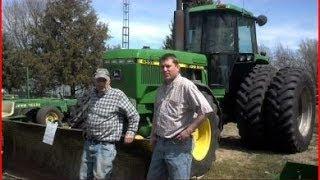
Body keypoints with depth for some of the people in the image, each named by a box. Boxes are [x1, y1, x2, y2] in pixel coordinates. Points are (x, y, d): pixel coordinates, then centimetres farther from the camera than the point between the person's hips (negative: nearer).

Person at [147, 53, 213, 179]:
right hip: (160, 143, 8)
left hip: (178, 145, -8)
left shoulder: (186, 86, -13)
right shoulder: (161, 89, 12)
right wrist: (153, 134, 15)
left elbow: (205, 110, -19)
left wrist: (188, 131, -19)